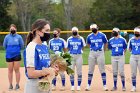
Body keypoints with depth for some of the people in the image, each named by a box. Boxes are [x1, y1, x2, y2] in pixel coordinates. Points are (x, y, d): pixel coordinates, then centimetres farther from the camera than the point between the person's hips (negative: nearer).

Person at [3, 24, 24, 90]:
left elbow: (22, 45, 3)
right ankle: (10, 84, 12)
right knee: (10, 70, 5)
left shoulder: (19, 37, -4)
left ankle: (17, 84, 7)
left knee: (17, 70, 0)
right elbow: (4, 46, 7)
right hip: (9, 56, 1)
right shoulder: (7, 37, -1)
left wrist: (17, 50, 10)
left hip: (17, 55, -1)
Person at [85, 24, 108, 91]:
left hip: (100, 53, -2)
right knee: (90, 70, 5)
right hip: (92, 53, 2)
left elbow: (105, 43, 11)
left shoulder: (102, 35, -4)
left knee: (102, 69, -1)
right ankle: (88, 85, 12)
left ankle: (104, 85, 3)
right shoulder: (89, 36, 2)